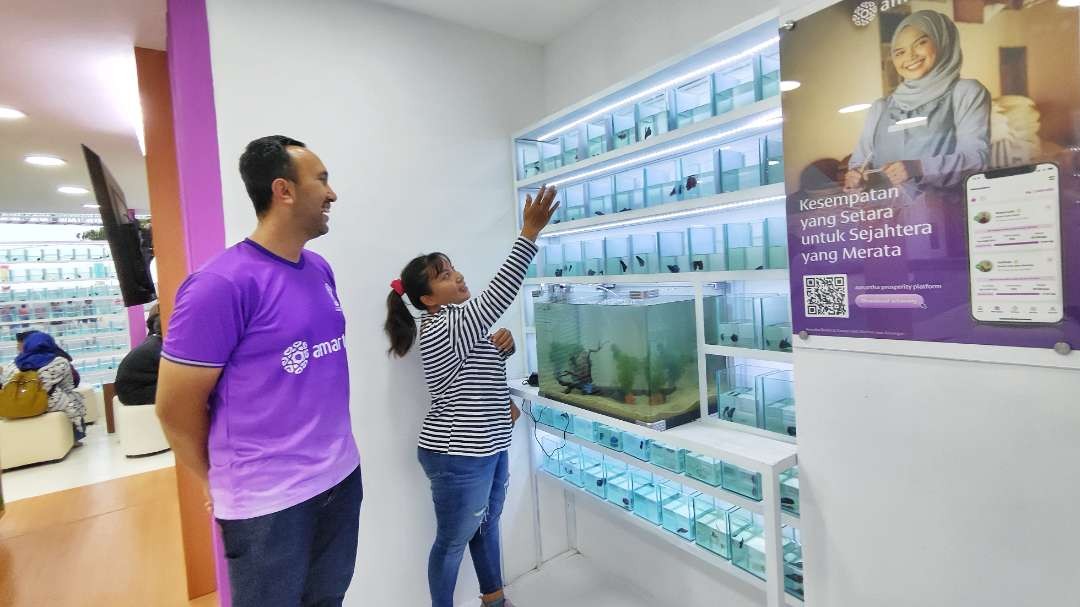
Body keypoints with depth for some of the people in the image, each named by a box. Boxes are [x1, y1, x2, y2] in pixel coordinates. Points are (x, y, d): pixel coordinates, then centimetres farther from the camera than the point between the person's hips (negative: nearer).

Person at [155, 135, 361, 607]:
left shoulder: (321, 270, 4)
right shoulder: (222, 283, -18)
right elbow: (175, 409, -11)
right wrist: (225, 485, 3)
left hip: (342, 477, 6)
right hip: (268, 500, -6)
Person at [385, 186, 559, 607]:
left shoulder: (458, 324, 6)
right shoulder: (442, 329, -24)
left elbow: (484, 365, 19)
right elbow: (500, 293, -34)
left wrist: (504, 346, -4)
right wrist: (530, 232, -36)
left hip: (487, 447, 10)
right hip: (457, 458, -10)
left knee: (487, 524, 26)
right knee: (453, 541, 12)